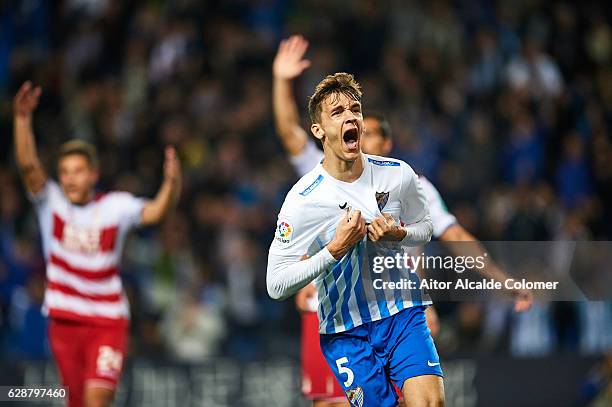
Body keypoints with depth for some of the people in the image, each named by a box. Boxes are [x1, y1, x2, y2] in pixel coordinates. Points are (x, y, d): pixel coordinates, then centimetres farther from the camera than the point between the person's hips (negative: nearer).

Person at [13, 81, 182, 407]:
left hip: (108, 321, -2)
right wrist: (22, 117, -29)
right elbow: (28, 164, -15)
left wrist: (171, 182, -37)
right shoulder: (50, 203, -1)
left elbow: (155, 211, -17)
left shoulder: (115, 206, -3)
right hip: (64, 321, 2)